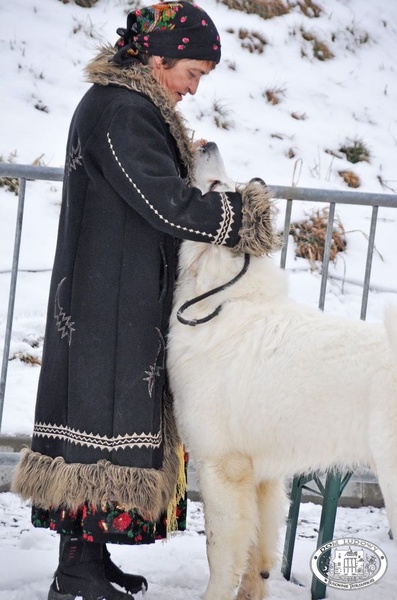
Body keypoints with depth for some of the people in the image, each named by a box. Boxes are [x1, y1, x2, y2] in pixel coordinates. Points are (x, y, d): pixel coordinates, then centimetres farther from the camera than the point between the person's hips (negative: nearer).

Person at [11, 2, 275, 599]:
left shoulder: (127, 105, 16)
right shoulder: (122, 112, -17)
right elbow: (167, 206, -21)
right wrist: (243, 214, -11)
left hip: (125, 302, 10)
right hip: (109, 308, -10)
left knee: (119, 411, 12)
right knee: (103, 413, -7)